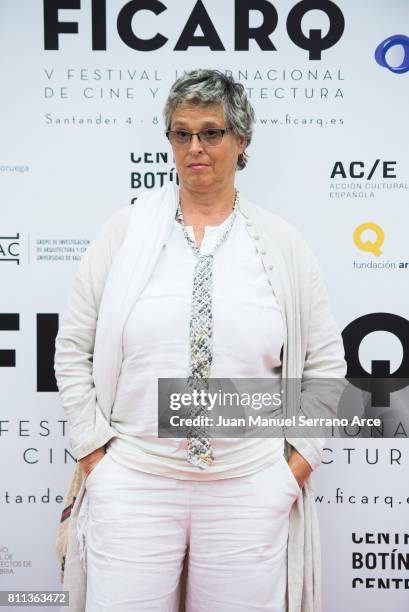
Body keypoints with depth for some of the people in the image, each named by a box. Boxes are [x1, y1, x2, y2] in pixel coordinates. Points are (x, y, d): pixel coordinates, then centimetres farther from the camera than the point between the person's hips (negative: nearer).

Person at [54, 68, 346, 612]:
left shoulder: (281, 243, 2)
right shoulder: (126, 230, 1)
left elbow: (326, 361, 8)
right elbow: (73, 350, 4)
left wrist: (300, 458, 3)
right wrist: (94, 452, 0)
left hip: (249, 487, 1)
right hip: (133, 481, 0)